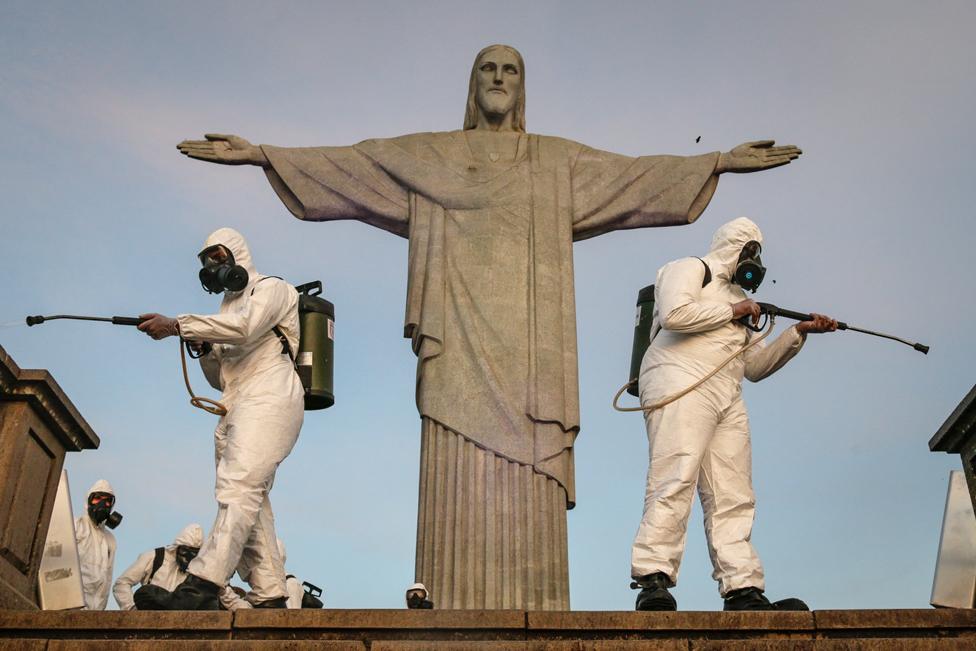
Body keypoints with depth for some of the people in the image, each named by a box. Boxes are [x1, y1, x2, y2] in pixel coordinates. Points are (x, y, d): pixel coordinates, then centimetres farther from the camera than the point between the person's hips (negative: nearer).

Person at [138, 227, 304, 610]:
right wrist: (204, 348, 9)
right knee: (251, 500, -3)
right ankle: (270, 597, -7)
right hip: (236, 410, 9)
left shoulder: (271, 288, 8)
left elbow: (245, 326, -16)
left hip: (268, 399, -9)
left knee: (239, 484, -25)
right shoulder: (229, 307, 31)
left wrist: (177, 326, -16)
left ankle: (205, 581, -39)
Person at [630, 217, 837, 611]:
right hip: (681, 386, -8)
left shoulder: (736, 296, 33)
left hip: (727, 400, 8)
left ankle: (744, 592, -4)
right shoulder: (689, 268, 10)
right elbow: (674, 314, -13)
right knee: (675, 481, -19)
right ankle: (653, 580, -23)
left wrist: (799, 332, 22)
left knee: (733, 497, -1)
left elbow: (756, 367, 30)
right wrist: (731, 311, -1)